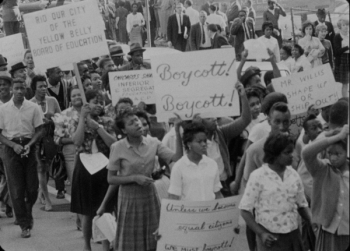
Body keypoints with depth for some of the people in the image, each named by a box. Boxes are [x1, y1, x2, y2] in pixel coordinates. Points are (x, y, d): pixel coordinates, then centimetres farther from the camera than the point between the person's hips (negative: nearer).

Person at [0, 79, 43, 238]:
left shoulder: (33, 108, 0)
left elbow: (38, 130, 4)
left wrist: (29, 145, -13)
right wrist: (14, 145, -14)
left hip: (28, 147, 1)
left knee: (32, 187, 3)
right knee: (16, 189, -1)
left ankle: (27, 212, 33)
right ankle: (25, 225, 5)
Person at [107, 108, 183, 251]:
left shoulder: (153, 143, -2)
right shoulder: (118, 148, -11)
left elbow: (177, 158, -10)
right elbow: (111, 179, -7)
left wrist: (177, 132, -17)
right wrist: (134, 178, -19)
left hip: (150, 194, 3)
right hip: (129, 196, -3)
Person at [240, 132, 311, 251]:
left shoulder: (293, 175, 6)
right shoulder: (258, 176, -8)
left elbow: (301, 204, 15)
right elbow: (245, 210, -6)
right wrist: (261, 233, -16)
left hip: (293, 235, 5)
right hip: (270, 237, -5)